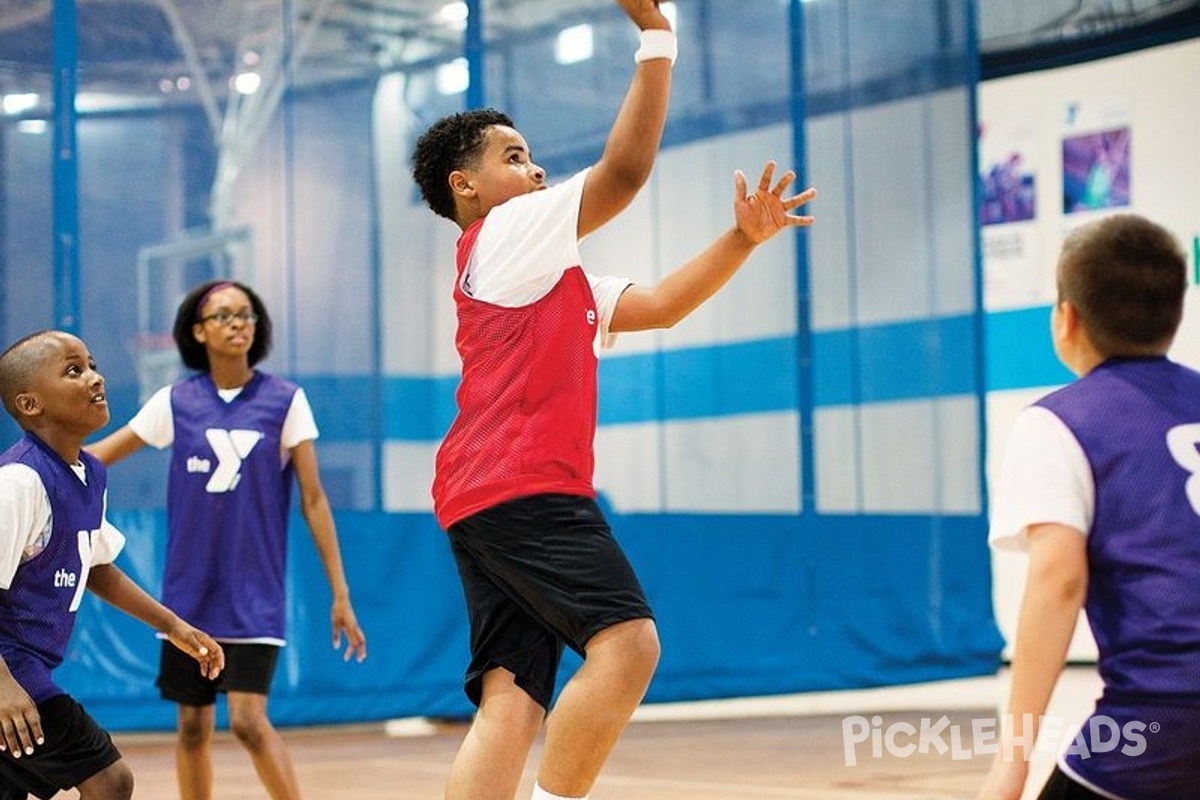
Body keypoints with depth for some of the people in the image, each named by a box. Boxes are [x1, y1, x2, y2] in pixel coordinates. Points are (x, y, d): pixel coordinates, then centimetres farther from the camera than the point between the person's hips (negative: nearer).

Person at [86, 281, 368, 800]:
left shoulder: (285, 401, -3)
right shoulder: (175, 401, 1)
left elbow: (313, 499, -2)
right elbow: (95, 457, 7)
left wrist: (340, 593, -5)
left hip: (254, 593, -3)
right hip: (189, 592, 3)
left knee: (249, 720, -15)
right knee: (193, 725, 8)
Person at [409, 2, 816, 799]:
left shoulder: (554, 280, 29)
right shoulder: (503, 233, 2)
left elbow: (660, 305, 21)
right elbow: (625, 170, -6)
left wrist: (744, 239, 10)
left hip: (487, 498, 9)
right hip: (520, 486, -9)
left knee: (512, 700, -3)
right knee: (627, 641, -20)